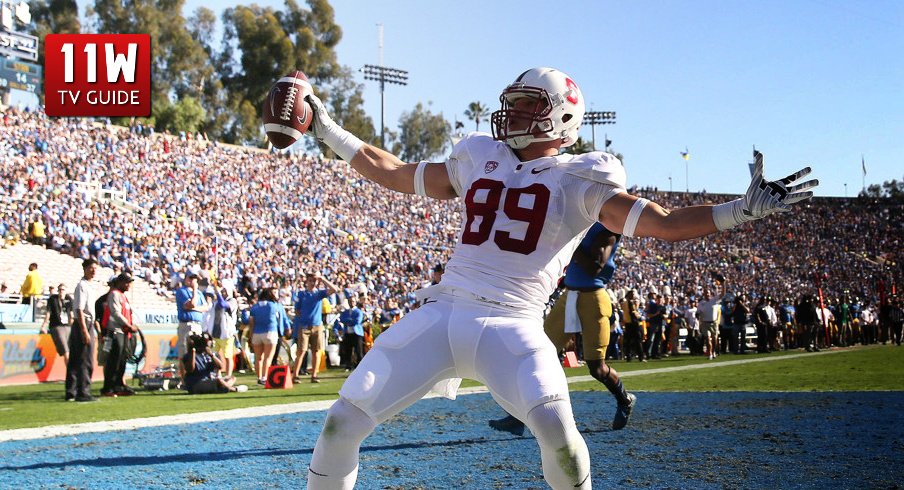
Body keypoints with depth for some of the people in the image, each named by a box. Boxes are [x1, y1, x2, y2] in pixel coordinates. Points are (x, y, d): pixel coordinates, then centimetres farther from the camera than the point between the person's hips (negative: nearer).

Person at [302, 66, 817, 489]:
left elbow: (663, 223, -5)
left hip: (511, 325, -4)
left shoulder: (579, 180, 2)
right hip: (443, 312, 4)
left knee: (557, 431, -26)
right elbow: (393, 173, 26)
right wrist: (326, 129, 27)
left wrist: (743, 210, -16)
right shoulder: (478, 160, 16)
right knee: (344, 422, -5)